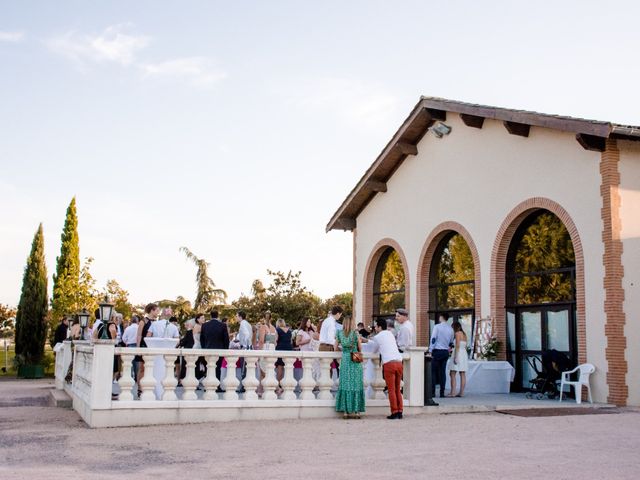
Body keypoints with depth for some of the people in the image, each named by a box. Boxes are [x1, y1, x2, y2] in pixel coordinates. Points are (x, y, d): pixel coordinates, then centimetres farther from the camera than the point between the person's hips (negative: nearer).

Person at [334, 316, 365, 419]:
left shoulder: (339, 334, 4)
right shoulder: (355, 333, -2)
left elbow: (335, 348, 10)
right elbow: (360, 348, 3)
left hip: (345, 360, 2)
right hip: (356, 361, -2)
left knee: (345, 385, 6)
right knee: (356, 384, 3)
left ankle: (345, 411, 5)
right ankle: (357, 411, 1)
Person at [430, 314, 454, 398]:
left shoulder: (437, 327, -9)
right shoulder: (450, 329, 8)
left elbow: (433, 339, -13)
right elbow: (451, 342, 15)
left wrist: (430, 350, -10)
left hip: (437, 351, -5)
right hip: (446, 352, 5)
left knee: (434, 371, 0)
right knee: (443, 372, 8)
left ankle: (432, 392, -4)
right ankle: (442, 392, 7)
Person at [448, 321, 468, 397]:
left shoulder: (457, 333, -8)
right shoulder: (464, 334, 16)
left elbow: (457, 345, -17)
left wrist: (455, 357, -20)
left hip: (458, 354, -9)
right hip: (464, 354, 9)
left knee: (452, 374, -8)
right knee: (462, 374, 5)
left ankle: (453, 392, -15)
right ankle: (462, 392, 4)